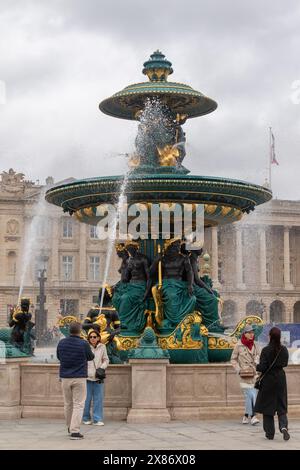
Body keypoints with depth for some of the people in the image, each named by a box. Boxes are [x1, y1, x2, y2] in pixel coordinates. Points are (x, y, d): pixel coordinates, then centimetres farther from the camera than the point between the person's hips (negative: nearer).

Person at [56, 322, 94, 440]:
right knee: (78, 404, -1)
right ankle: (75, 431, -9)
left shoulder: (61, 343, 0)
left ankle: (70, 427, 31)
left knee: (68, 404, 16)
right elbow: (90, 357, 4)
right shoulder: (83, 344, -11)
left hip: (65, 377, 4)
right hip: (79, 378, -4)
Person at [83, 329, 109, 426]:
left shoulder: (102, 347, 3)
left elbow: (106, 360, 11)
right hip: (87, 376, -2)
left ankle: (97, 419, 8)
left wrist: (102, 368, -6)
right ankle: (86, 418, 18)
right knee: (87, 399, 5)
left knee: (98, 399, 2)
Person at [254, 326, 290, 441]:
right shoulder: (284, 350, -3)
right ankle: (283, 426, -14)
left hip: (268, 380, -3)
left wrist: (257, 367, 5)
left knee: (267, 406, 9)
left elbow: (262, 367, -16)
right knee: (281, 406, 10)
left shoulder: (266, 350, -16)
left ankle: (270, 433, 12)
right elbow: (285, 363, 9)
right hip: (280, 379, 3)